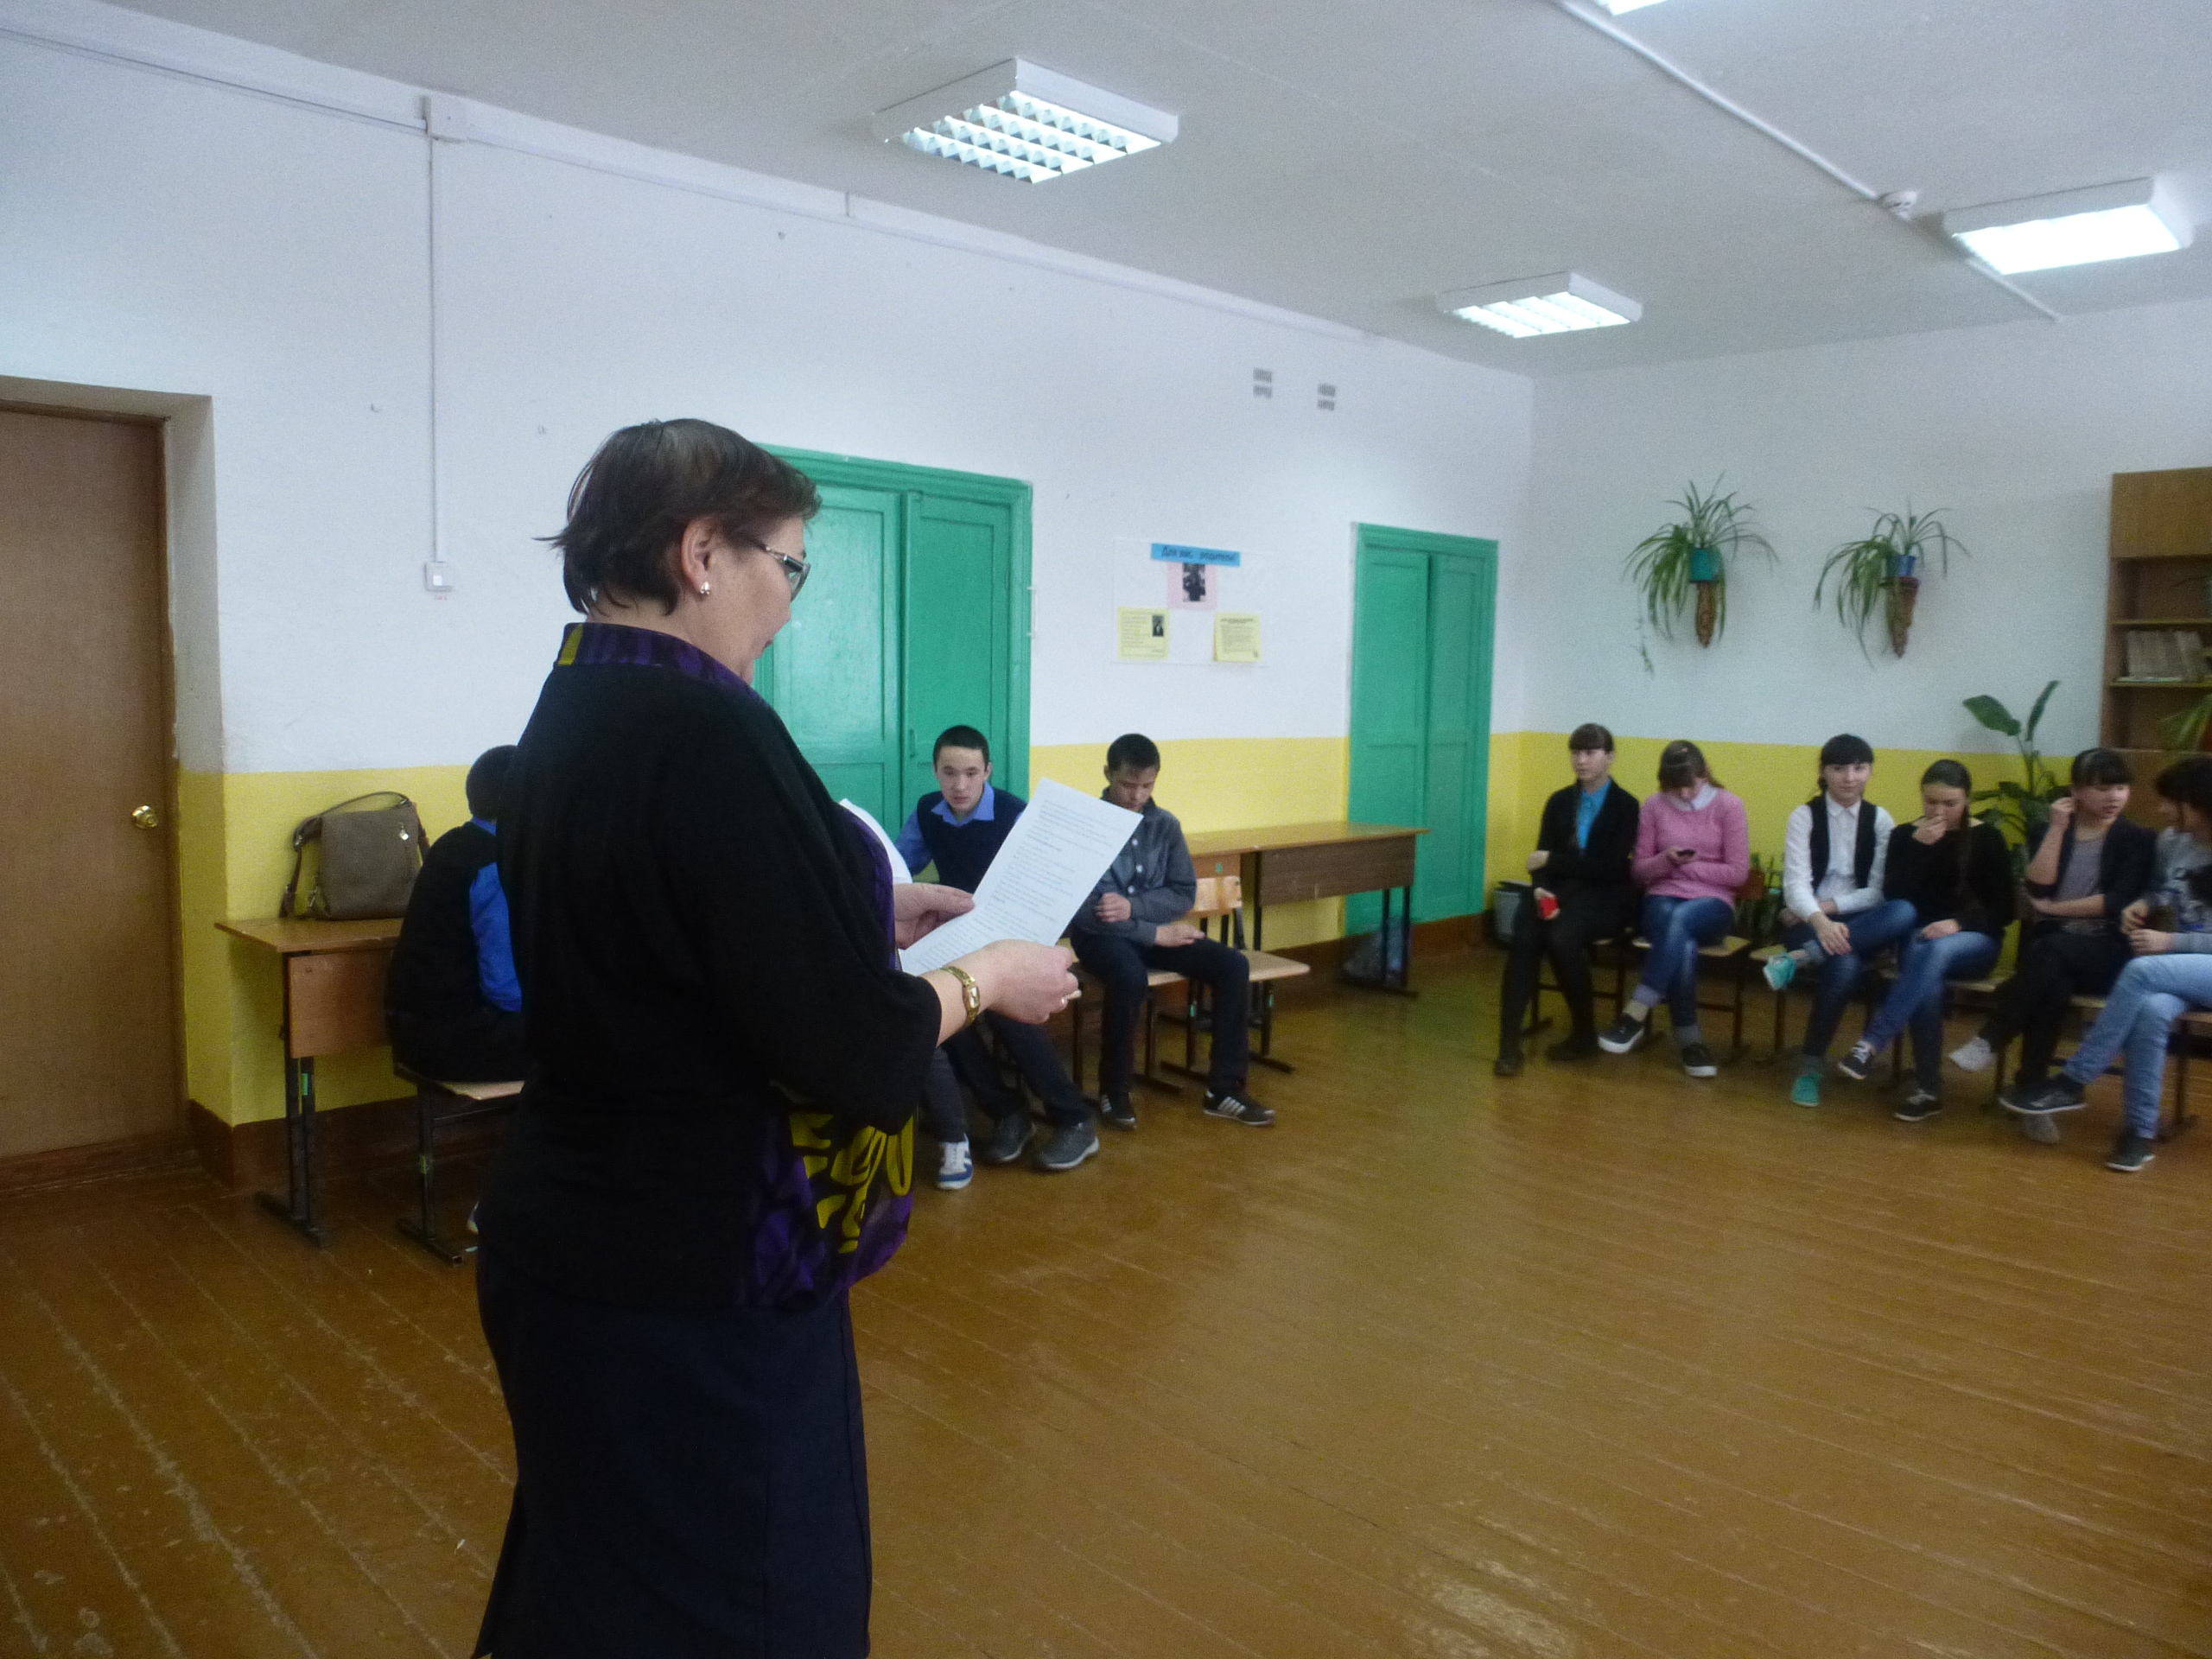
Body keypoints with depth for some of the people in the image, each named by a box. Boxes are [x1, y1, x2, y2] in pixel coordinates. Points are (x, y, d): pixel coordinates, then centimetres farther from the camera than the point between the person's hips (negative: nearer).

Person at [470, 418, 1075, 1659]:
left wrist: (876, 913, 12)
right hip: (694, 1283, -9)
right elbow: (851, 1044, -25)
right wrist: (986, 978, -7)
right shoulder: (705, 731, -25)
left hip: (585, 1241, 9)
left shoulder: (575, 708, 4)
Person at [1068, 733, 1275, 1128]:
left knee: (1233, 965, -15)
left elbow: (1185, 894, 0)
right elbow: (1082, 911, -18)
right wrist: (1156, 933, -20)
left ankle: (1224, 1089, -6)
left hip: (1153, 929, 5)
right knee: (1131, 977, -38)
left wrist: (1132, 907, -19)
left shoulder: (1166, 824, 3)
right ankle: (1114, 1092, -16)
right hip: (1100, 933, -5)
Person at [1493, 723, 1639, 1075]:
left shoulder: (1626, 806, -1)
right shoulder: (1559, 802, 12)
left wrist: (1552, 861, -13)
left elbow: (1610, 868, -10)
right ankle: (1509, 1044, -30)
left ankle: (1585, 1033, -12)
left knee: (1563, 939, -34)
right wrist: (1541, 888, -17)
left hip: (1604, 898, -3)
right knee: (1524, 938, -28)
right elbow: (1542, 857, 6)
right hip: (1560, 891, 4)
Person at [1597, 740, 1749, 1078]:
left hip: (1712, 905, -1)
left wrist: (1689, 865, -8)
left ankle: (1635, 1015, -35)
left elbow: (1737, 872, -2)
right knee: (1683, 946, -35)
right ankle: (1689, 1039, -23)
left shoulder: (1728, 806, 0)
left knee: (1680, 921, -39)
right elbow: (1639, 871, 7)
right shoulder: (1654, 806, 5)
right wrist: (1666, 860, -13)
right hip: (1662, 901, 1)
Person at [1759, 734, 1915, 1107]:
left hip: (1856, 922, 3)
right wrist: (1819, 921, -32)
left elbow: (1879, 891, 1)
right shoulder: (1805, 816, 0)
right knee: (1844, 965, -37)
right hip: (1807, 921, -3)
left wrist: (1829, 906, -14)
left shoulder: (1880, 820, 8)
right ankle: (1811, 1063, -20)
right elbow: (1796, 884, -12)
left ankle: (1799, 959, -34)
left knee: (1905, 912, -33)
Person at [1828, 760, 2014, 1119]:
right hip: (1918, 938, 1)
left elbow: (2004, 910, -3)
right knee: (1926, 969, -36)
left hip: (1973, 940, -1)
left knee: (1935, 952, -38)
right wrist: (1919, 846, -17)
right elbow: (1893, 898, -8)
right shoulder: (1905, 835, 6)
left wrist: (1958, 923, -21)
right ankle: (1928, 1089, -31)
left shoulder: (1987, 838, 2)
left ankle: (1871, 1044, -41)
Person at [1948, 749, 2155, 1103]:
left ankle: (1989, 1039, -32)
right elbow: (2038, 888, -6)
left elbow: (2119, 902, -8)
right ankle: (2030, 1085, -34)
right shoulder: (2045, 832, 12)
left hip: (2105, 951, -1)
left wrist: (2053, 908, -5)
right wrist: (2057, 828, -6)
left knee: (2050, 950, -36)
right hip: (2047, 946, 1)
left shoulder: (2138, 840, 7)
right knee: (2053, 984, -36)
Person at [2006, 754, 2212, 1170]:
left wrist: (2171, 942, -19)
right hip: (2177, 968, 4)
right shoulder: (2171, 841, 8)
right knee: (2150, 1010, -32)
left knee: (2141, 971, -35)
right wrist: (2146, 904, 4)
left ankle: (2073, 1081, -27)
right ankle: (2141, 1130, -25)